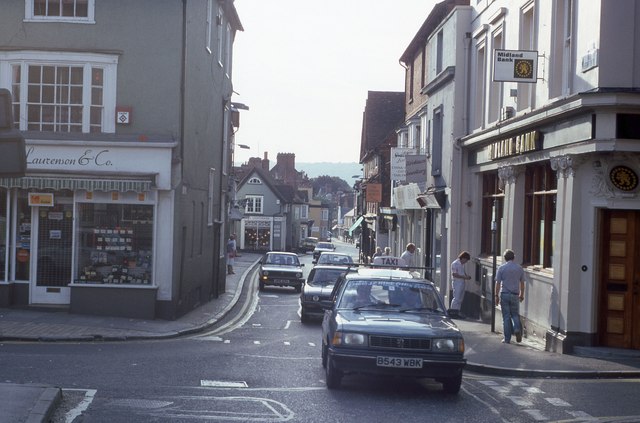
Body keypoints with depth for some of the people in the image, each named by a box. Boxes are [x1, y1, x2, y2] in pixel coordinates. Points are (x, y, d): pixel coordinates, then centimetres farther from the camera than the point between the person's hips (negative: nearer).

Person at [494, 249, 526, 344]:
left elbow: (498, 283, -4)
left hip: (504, 294, -1)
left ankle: (507, 338, 5)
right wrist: (522, 294, 21)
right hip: (515, 295, 1)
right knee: (515, 314, 15)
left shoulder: (501, 268, -3)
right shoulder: (519, 268, 4)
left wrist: (496, 295, 1)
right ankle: (517, 329, -14)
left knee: (506, 316, 4)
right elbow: (522, 283, 10)